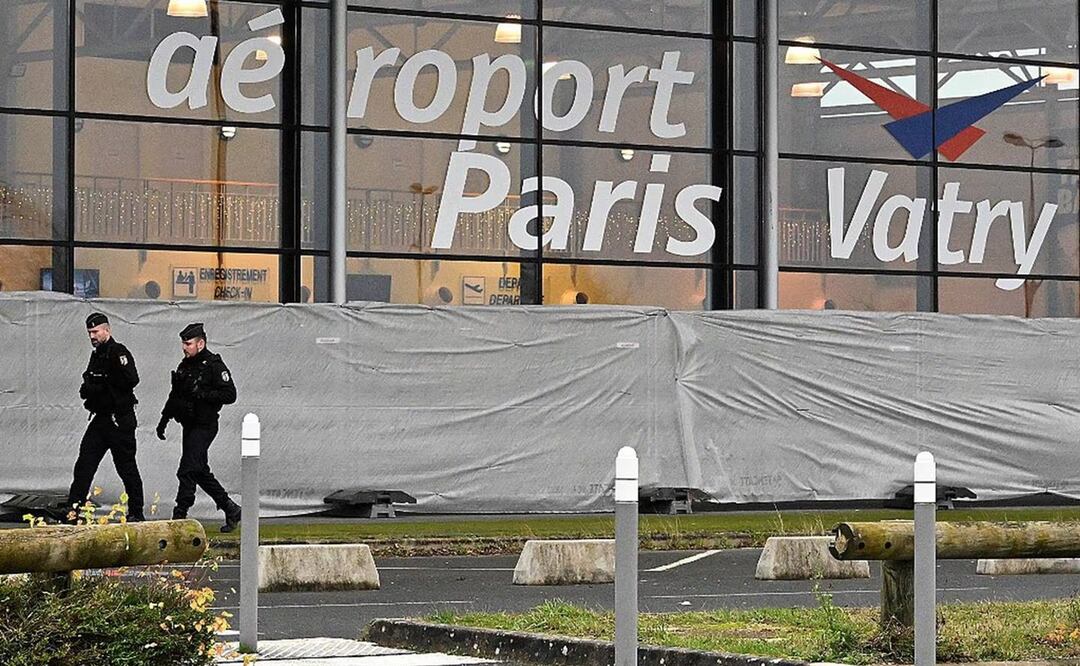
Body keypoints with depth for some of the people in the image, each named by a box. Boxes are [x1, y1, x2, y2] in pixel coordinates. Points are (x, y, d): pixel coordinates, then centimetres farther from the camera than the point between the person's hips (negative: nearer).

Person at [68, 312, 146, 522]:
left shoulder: (119, 353, -11)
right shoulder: (96, 355, 16)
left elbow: (131, 380, -22)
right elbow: (89, 385, 22)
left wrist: (102, 381, -17)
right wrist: (87, 389, -2)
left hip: (120, 420, -8)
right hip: (100, 418, 8)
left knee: (127, 467, -1)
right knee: (84, 465, 2)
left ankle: (136, 513, 7)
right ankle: (74, 510, 2)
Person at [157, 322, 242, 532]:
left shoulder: (214, 365, -10)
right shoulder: (184, 366, 14)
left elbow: (230, 395, -16)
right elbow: (174, 395, 25)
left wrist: (201, 394, -22)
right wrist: (164, 420, 21)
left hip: (204, 426, -9)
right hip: (189, 426, 9)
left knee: (187, 471, -13)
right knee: (200, 472, 12)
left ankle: (179, 516, -11)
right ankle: (231, 510, 21)